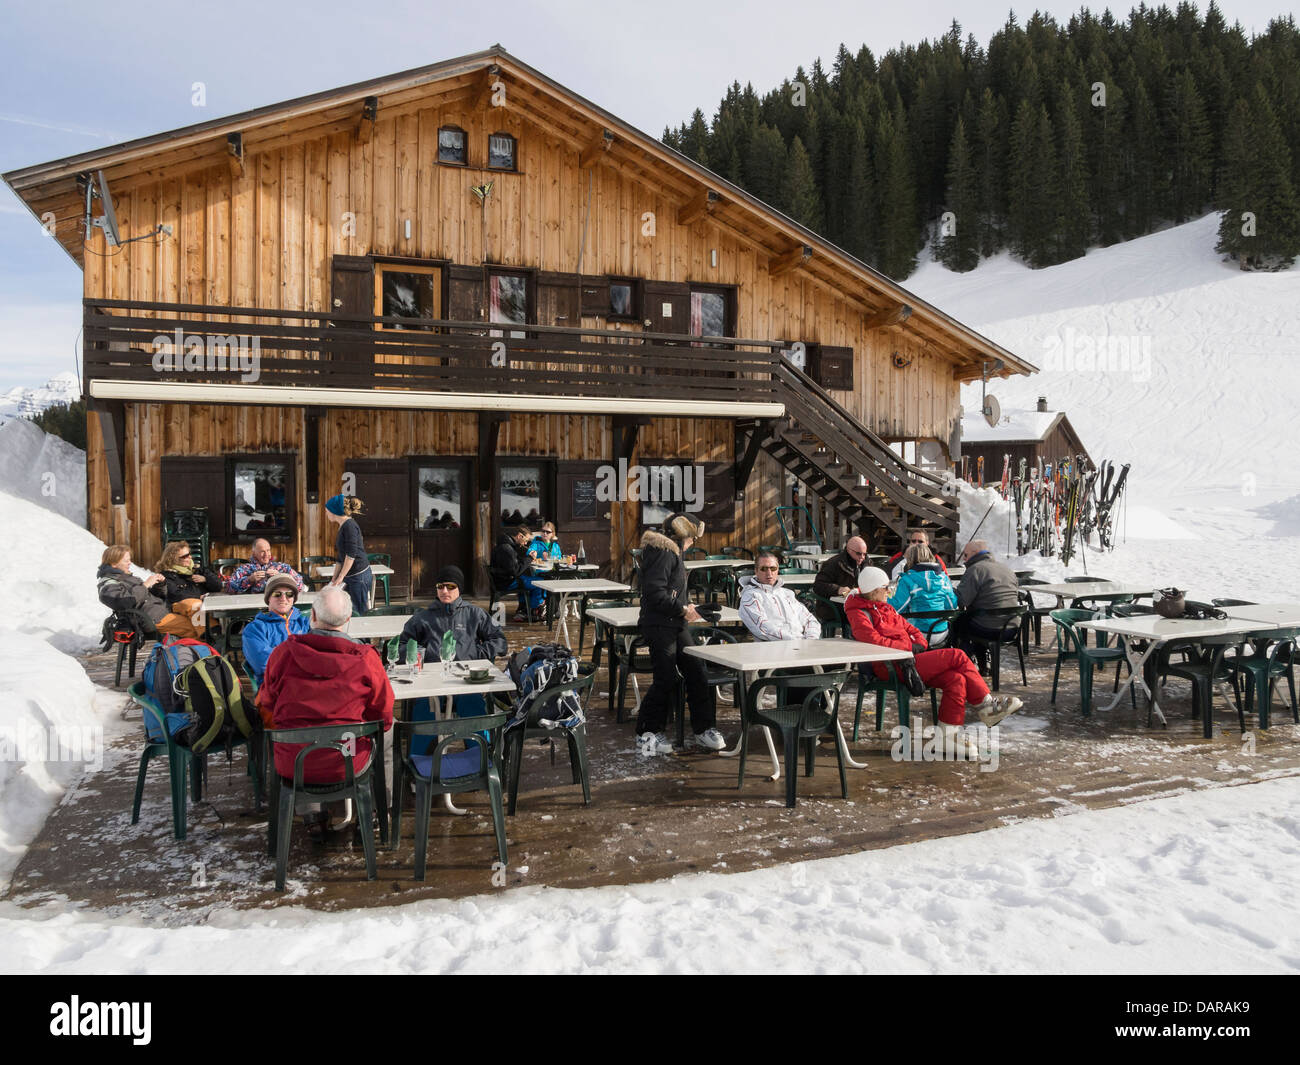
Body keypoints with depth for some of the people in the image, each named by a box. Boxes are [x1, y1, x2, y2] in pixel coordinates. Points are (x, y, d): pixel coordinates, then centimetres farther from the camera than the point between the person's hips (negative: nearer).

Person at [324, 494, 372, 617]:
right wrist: (334, 578, 21)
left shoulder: (349, 526, -13)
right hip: (351, 577, 9)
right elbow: (340, 556, 23)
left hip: (359, 576, -9)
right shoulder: (343, 526, 18)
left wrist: (341, 577, -12)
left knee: (358, 613, -6)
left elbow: (351, 554, -18)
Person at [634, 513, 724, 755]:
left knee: (696, 672, 6)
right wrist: (682, 609, -17)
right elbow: (654, 592, -23)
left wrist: (688, 606, 10)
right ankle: (646, 734, 5)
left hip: (676, 626, 10)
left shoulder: (671, 552, 19)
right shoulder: (662, 553, -14)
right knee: (666, 681, -7)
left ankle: (703, 729, 14)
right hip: (659, 626, -10)